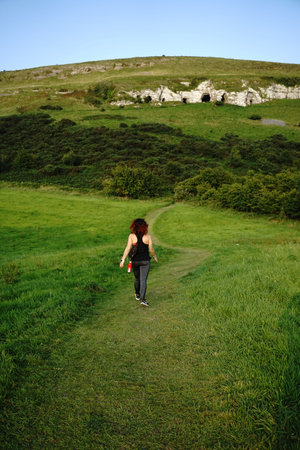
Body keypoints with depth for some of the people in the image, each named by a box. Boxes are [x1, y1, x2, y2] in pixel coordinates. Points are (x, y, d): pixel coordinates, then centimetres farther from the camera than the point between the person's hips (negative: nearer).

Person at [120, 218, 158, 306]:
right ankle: (142, 299, -12)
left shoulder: (131, 236, -10)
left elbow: (128, 248, -16)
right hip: (145, 261, -2)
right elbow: (151, 250, -4)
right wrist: (155, 256, 15)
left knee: (137, 278, 22)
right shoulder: (148, 236, -9)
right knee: (143, 280, -2)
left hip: (135, 260, 2)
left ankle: (137, 295, 40)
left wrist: (123, 260, -15)